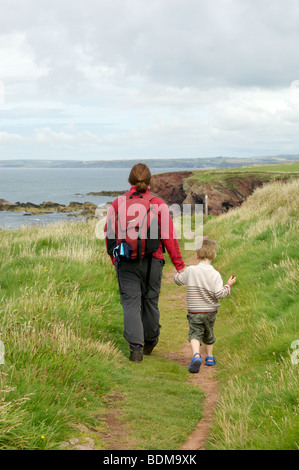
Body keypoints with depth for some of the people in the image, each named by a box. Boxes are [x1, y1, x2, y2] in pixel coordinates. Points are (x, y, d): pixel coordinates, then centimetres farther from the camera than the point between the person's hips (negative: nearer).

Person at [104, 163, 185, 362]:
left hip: (126, 262, 0)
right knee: (150, 301, 15)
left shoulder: (118, 203, 0)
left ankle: (136, 348, -8)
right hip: (152, 262, 0)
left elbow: (109, 234, 5)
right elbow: (169, 236, -4)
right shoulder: (158, 204, -5)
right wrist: (179, 265, 3)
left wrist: (114, 258, 20)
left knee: (130, 303, 1)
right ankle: (150, 342, 32)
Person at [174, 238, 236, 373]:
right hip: (210, 311, 1)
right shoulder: (215, 274, -12)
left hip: (194, 311, -1)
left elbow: (178, 280, 7)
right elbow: (219, 293, -19)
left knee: (195, 333, -4)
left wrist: (179, 271, 27)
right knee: (208, 333, 22)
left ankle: (196, 355, -30)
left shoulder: (190, 271, -8)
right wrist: (229, 285, -3)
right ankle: (210, 357, 33)